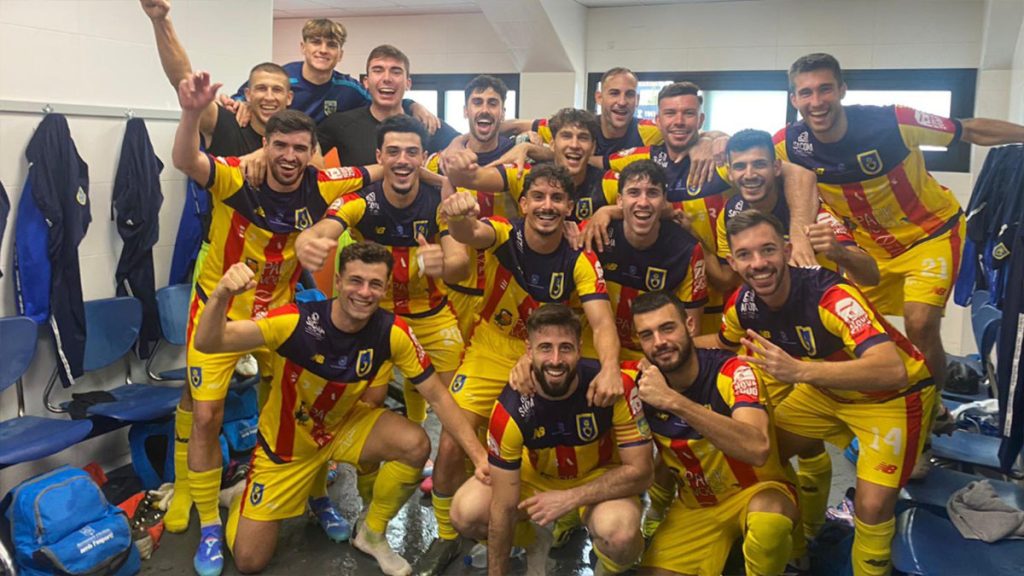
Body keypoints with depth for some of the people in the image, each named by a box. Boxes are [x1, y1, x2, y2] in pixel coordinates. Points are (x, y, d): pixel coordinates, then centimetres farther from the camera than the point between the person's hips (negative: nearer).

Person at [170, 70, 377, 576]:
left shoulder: (320, 187, -12)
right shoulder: (237, 179, -21)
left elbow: (376, 172, 0)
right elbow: (186, 162, -41)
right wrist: (193, 113, -58)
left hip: (278, 312, 2)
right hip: (219, 310, -2)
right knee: (205, 418, 0)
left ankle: (317, 492, 34)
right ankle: (209, 529, 18)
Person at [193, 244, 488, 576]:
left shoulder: (392, 332, -22)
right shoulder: (298, 321, -31)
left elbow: (437, 396, -14)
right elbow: (207, 343, -36)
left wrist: (479, 455, -20)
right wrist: (221, 295, -57)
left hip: (345, 424, 2)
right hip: (286, 442, -2)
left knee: (416, 445, -25)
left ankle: (372, 535, 3)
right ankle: (247, 494, 35)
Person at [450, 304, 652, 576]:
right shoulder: (510, 410, -28)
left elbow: (639, 470, -21)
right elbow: (504, 507, -20)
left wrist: (569, 499, -30)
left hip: (600, 476, -2)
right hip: (536, 473, 2)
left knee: (619, 537, -34)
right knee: (465, 514, -20)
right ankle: (537, 542, 11)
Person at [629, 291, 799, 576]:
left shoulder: (733, 372, -23)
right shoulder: (638, 380, -11)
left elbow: (757, 449, -42)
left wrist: (673, 401, -46)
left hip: (754, 492, -4)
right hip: (694, 505, 4)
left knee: (768, 513, -37)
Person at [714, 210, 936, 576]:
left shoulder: (830, 295, -35)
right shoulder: (743, 304, -14)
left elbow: (892, 370, -47)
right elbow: (725, 344, 10)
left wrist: (800, 371, -56)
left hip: (893, 394, -6)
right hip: (827, 389, 7)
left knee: (872, 507, -19)